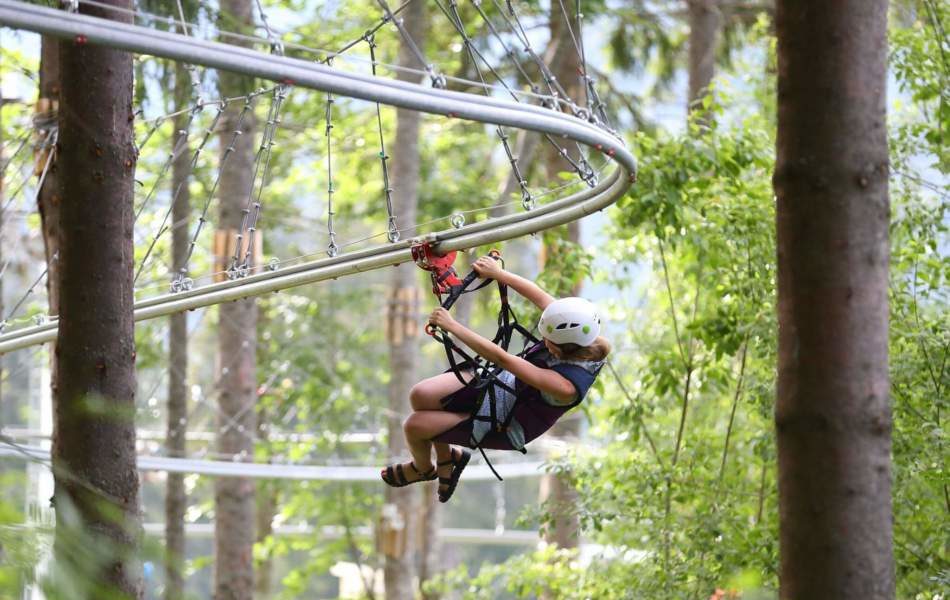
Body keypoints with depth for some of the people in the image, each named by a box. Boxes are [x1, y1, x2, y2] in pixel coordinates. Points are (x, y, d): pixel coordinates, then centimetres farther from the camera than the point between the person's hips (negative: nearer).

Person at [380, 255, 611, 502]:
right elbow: (540, 296, -11)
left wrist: (451, 326, -35)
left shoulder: (565, 386, -41)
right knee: (420, 396, -1)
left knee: (414, 427, -5)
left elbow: (501, 358, -39)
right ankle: (446, 457, 27)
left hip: (507, 427, -7)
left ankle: (423, 468, 31)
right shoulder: (586, 340, -23)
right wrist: (499, 273, -12)